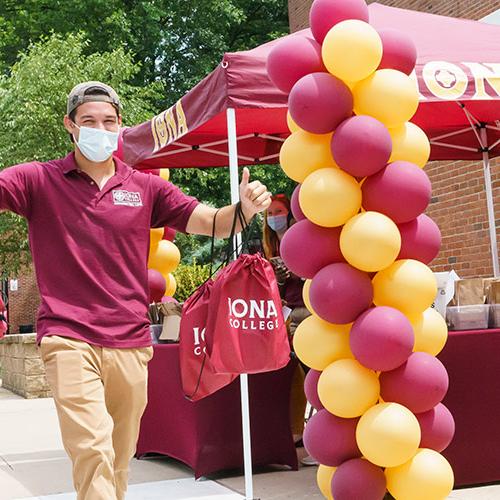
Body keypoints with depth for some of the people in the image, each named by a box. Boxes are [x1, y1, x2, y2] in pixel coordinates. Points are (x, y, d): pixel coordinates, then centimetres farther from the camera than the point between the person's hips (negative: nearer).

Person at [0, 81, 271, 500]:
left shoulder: (146, 187, 8)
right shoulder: (39, 180, 2)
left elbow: (211, 223, 4)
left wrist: (244, 209, -17)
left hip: (130, 342, 3)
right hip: (68, 339, -3)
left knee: (119, 459, 14)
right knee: (93, 449, -18)